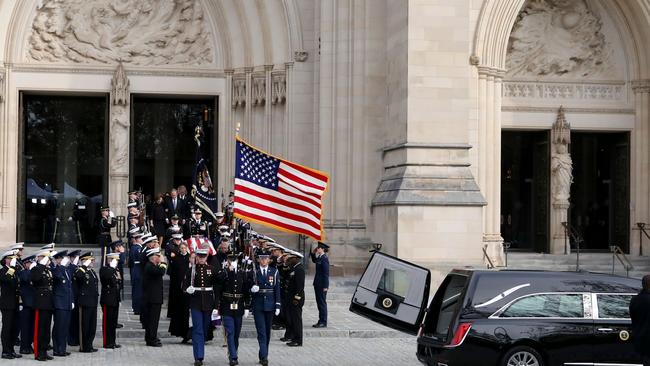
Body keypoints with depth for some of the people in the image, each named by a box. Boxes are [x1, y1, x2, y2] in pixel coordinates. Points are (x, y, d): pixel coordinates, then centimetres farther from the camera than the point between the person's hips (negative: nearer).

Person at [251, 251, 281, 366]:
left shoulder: (274, 272, 5)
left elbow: (277, 290, 5)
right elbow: (248, 288, 6)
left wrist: (278, 306, -1)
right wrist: (252, 289, -18)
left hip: (270, 305, 2)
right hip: (258, 305, -2)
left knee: (267, 331, 9)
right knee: (261, 331, -9)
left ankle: (262, 355, 20)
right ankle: (264, 357, -14)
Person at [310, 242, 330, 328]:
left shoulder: (324, 259, -16)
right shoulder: (319, 257, 10)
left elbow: (326, 273, -19)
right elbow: (314, 260, 34)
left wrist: (325, 286, -20)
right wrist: (313, 253, 16)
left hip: (322, 284, -9)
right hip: (318, 283, 9)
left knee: (322, 302, -4)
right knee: (319, 302, 13)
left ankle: (323, 322, 2)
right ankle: (321, 321, 19)